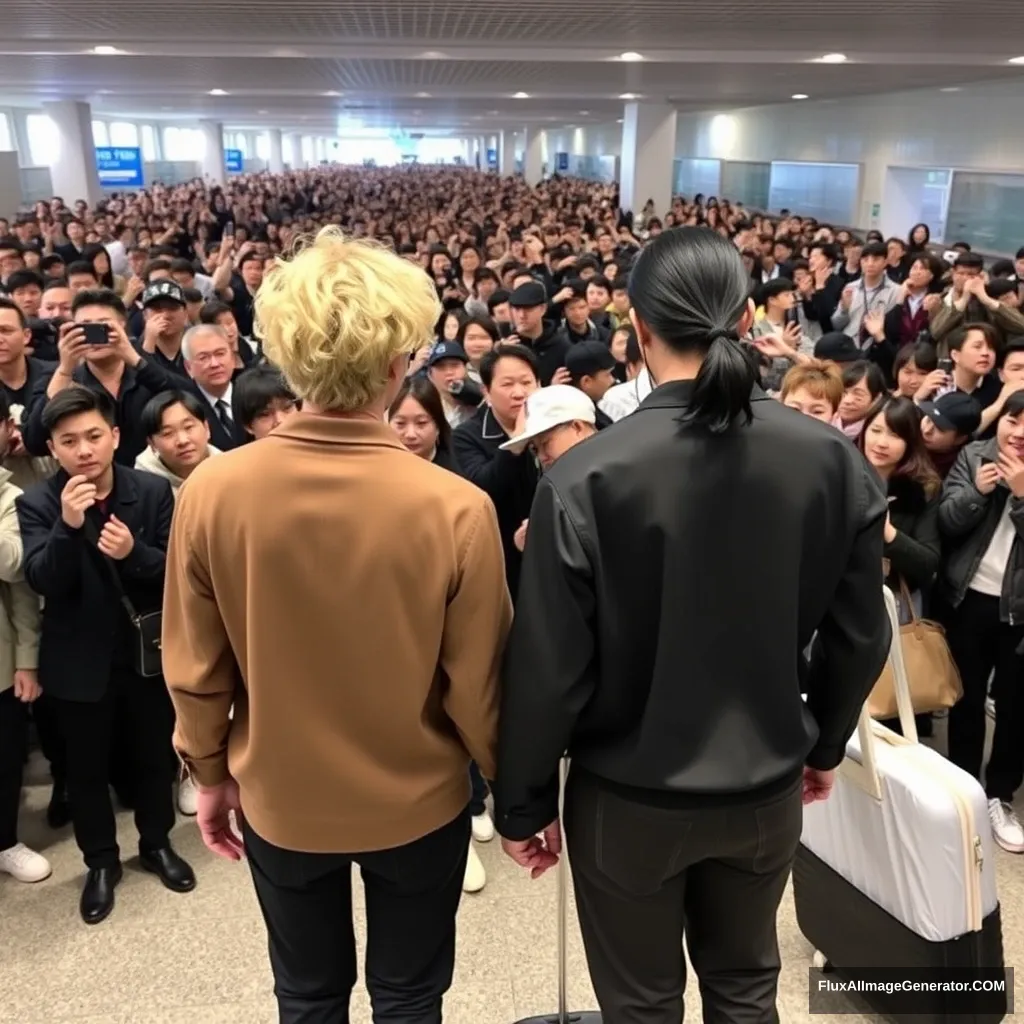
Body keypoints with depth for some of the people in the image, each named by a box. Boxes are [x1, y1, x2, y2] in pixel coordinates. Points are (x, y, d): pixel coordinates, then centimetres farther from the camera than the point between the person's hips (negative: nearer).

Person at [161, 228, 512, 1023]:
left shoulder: (212, 490, -19)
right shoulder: (456, 506, -25)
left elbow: (196, 668, -7)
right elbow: (477, 686, -16)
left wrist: (211, 772, 10)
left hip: (279, 799, 2)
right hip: (417, 803, -1)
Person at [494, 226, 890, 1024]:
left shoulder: (586, 477, -24)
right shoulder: (834, 459, -12)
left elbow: (548, 668, -18)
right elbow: (860, 635, -2)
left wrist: (524, 803, -2)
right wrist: (824, 744, 16)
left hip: (631, 795, -3)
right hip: (767, 787, 4)